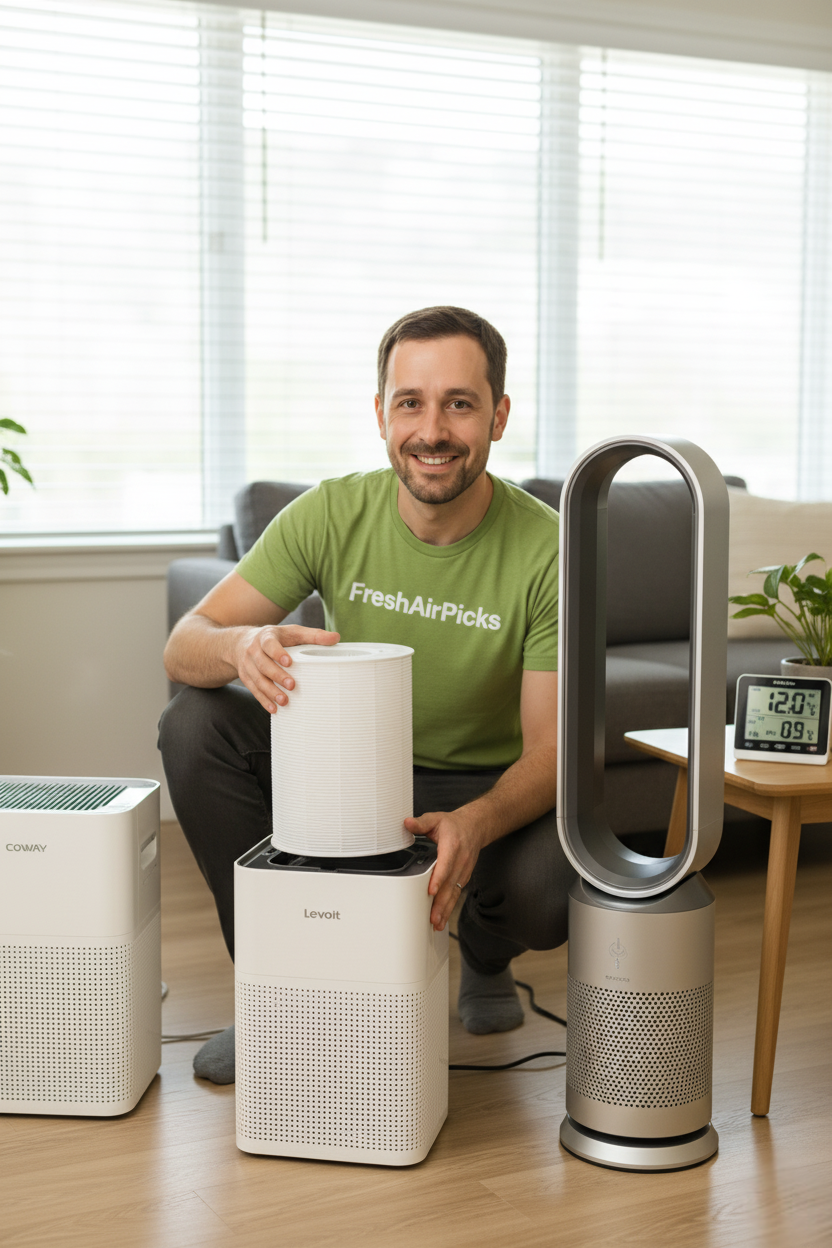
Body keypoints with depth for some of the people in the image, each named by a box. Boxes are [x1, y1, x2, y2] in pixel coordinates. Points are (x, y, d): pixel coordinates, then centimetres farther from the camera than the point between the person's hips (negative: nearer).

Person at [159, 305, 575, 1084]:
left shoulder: (546, 549, -20)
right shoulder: (333, 515, -15)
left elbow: (549, 750, -21)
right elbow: (182, 646, -16)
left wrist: (475, 823, -44)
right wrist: (242, 645, -42)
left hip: (489, 787, -2)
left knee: (553, 890, -33)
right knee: (193, 723, -22)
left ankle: (485, 955, 9)